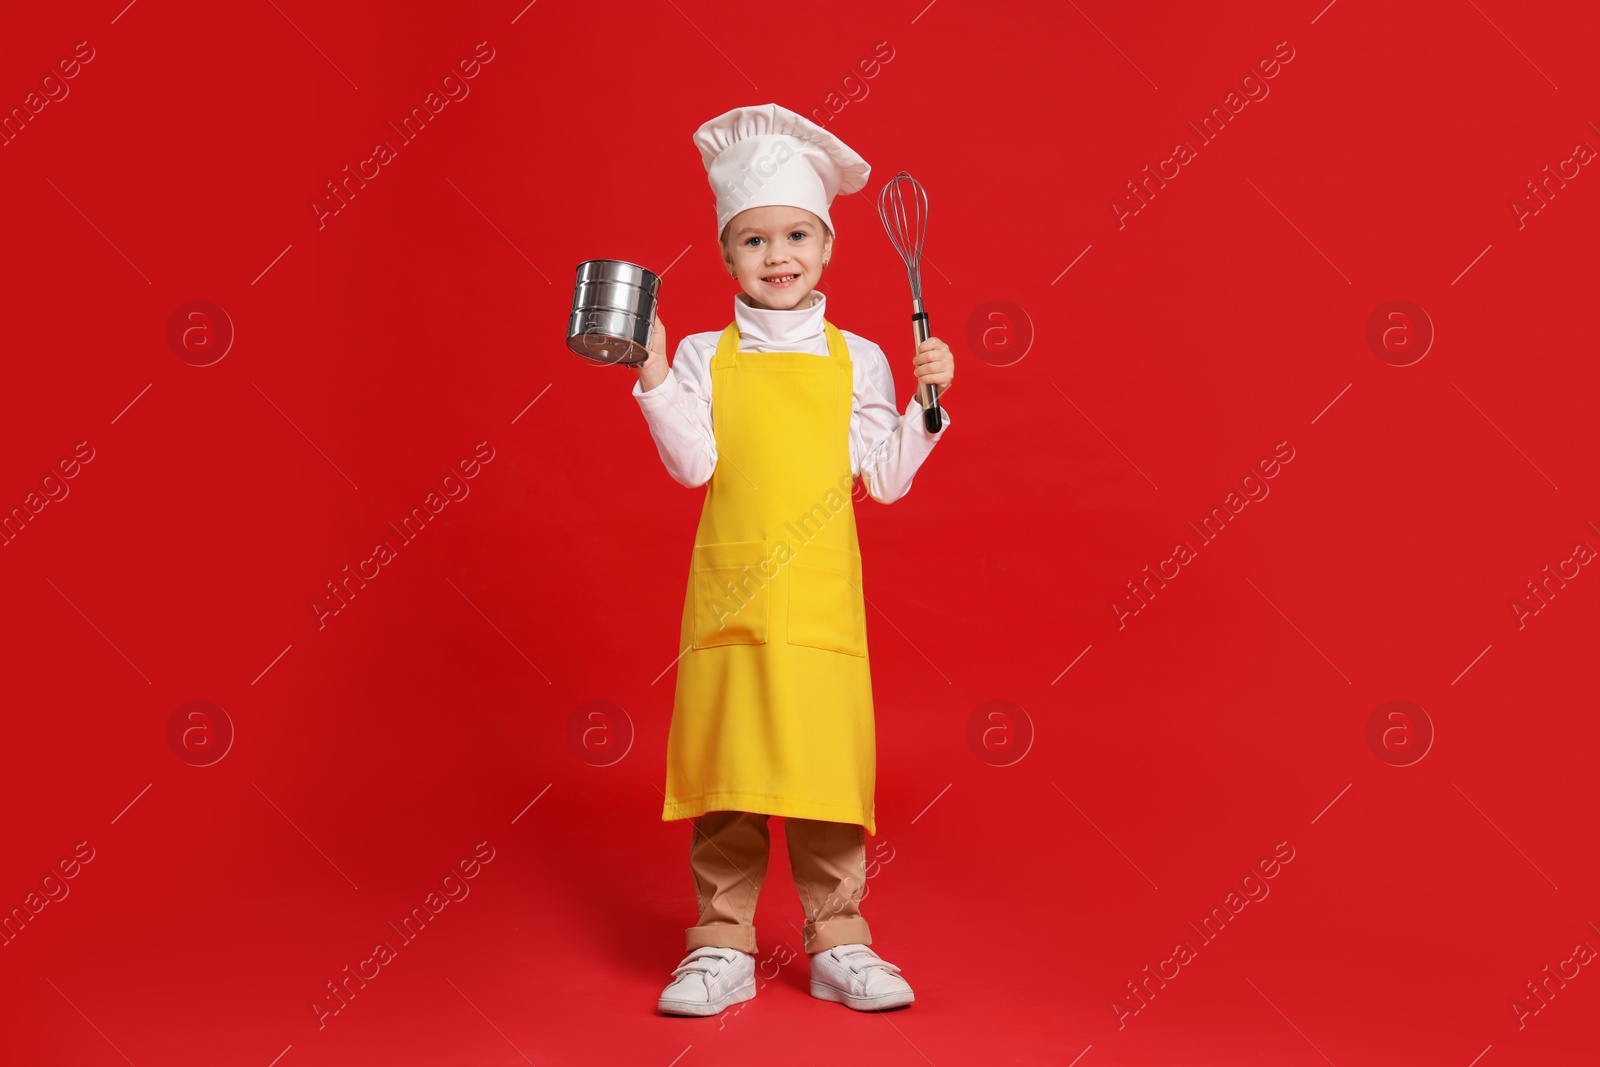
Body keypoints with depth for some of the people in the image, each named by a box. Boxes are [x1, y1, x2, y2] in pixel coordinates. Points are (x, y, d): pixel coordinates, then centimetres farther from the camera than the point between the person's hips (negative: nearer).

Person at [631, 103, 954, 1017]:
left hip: (822, 596, 0)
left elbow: (886, 477, 7)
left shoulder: (857, 359, 8)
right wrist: (655, 379, -11)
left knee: (830, 764, 2)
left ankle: (839, 943, 17)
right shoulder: (704, 357, 6)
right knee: (725, 770, 3)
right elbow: (693, 464, -4)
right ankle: (721, 947, 16)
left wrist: (928, 401, -3)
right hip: (730, 592, 0)